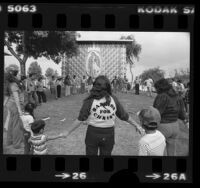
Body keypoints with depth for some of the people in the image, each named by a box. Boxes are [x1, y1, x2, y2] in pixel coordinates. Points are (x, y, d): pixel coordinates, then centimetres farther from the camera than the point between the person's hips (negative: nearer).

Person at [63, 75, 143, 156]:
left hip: (93, 132, -2)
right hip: (109, 134, 2)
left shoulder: (90, 101, -13)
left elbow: (80, 119, -14)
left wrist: (68, 132, -5)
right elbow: (125, 116, 2)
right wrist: (136, 125, 16)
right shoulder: (113, 100, -6)